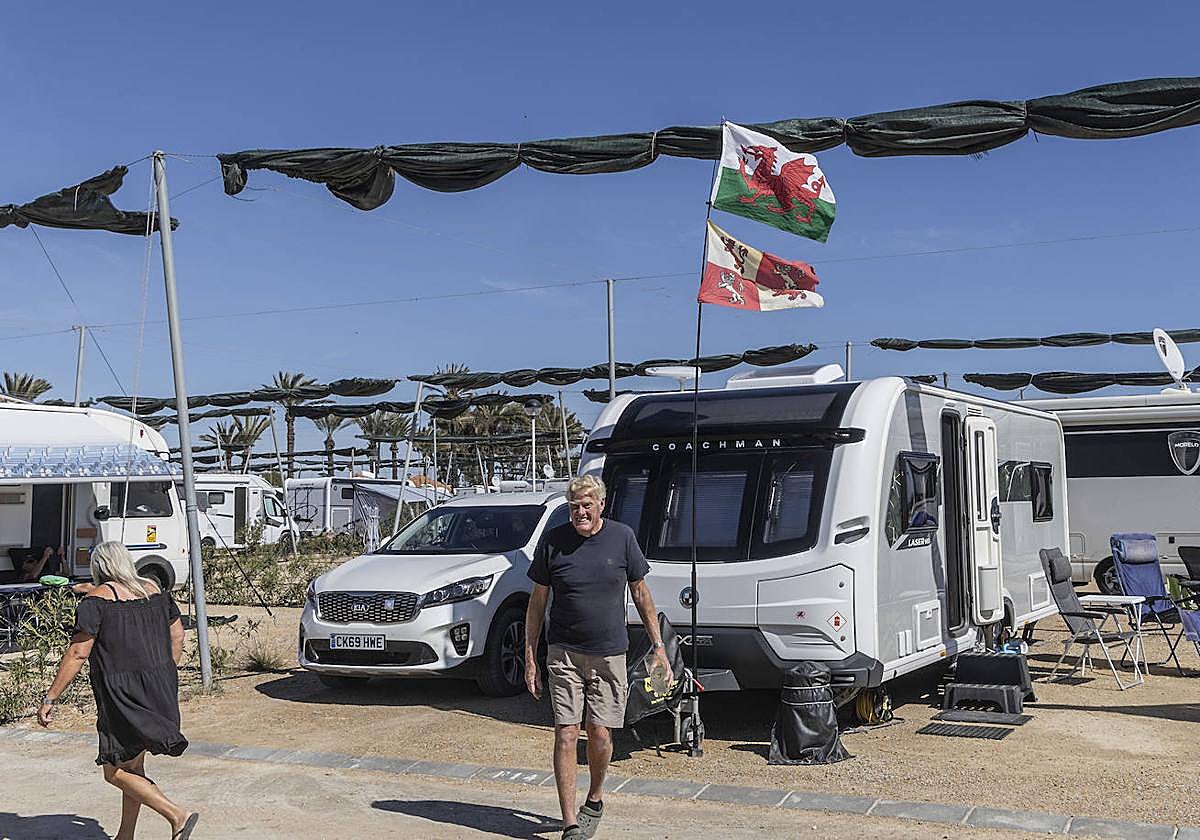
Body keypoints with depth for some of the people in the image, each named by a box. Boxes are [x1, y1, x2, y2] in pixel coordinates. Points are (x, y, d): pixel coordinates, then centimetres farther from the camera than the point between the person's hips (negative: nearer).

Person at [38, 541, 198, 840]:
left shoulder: (98, 598, -10)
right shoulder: (153, 591, 10)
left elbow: (77, 653, -13)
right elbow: (177, 635, 15)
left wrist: (50, 698, -8)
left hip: (123, 696, -7)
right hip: (158, 692, 7)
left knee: (116, 772, 2)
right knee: (133, 765, 18)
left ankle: (178, 816, -10)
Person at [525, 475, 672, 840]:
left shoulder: (622, 537, -1)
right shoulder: (553, 541, -2)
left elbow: (640, 593, 9)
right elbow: (537, 602, 4)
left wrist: (658, 646, 5)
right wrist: (530, 658, 2)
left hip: (609, 655, 1)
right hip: (564, 654, 0)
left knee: (600, 735, 2)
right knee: (566, 736, -5)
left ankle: (594, 799, 30)